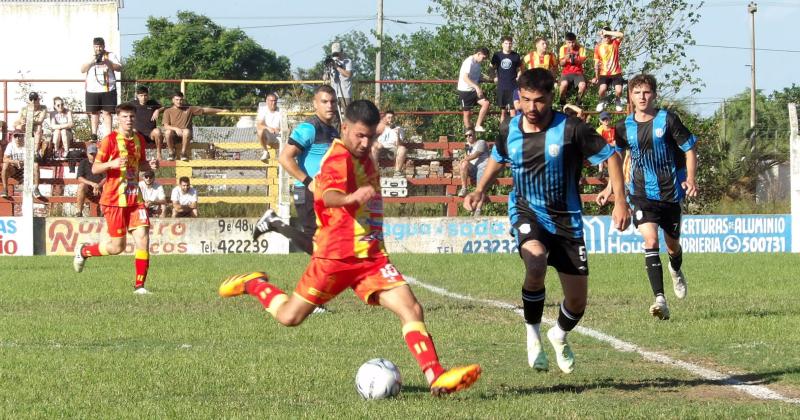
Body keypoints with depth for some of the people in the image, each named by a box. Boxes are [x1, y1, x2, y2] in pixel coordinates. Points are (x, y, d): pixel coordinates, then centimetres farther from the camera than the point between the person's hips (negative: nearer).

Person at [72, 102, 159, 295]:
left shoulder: (139, 139, 10)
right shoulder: (110, 140, -8)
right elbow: (95, 168, -7)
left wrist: (150, 165, 3)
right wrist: (111, 164, -26)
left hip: (134, 197, 5)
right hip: (114, 198, -5)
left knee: (142, 238, -8)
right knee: (117, 246, -2)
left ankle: (139, 285, 0)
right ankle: (83, 251, 25)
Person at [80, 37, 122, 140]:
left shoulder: (111, 56, 7)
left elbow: (119, 68, -1)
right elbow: (82, 69, 5)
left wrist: (107, 62, -15)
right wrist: (92, 61, -10)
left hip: (107, 90, -2)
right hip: (92, 90, 2)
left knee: (107, 113, -6)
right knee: (94, 113, 5)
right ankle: (94, 135, 11)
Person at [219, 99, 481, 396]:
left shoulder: (362, 157, 12)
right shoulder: (339, 158, -16)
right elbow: (328, 195, -39)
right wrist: (349, 198, -59)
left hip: (371, 257, 7)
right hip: (336, 255, -7)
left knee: (411, 309, -12)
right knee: (289, 317, 5)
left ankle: (437, 378, -18)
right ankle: (253, 285, 35)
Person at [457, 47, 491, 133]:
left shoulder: (477, 63, 11)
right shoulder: (469, 62, -16)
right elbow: (465, 78, -25)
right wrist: (477, 87, -33)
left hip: (474, 90, 7)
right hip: (465, 90, -7)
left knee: (486, 103, -12)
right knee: (467, 113, -1)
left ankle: (478, 126, -8)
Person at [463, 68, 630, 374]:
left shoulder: (570, 129, -15)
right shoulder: (511, 130, -2)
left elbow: (610, 156, -6)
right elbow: (497, 159, 20)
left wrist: (620, 202, -14)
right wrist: (480, 190, 5)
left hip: (566, 219, 0)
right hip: (526, 212, 0)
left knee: (577, 301, 5)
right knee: (536, 263, -34)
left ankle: (560, 335, 43)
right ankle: (532, 335, -12)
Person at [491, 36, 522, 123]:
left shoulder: (516, 56, 1)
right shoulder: (497, 55, 2)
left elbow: (519, 69, 11)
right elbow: (492, 67, 16)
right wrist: (495, 77, 6)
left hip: (513, 86, -1)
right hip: (501, 86, 1)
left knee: (513, 109, -5)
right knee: (503, 110, 9)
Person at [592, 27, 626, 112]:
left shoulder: (615, 43, 1)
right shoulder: (598, 47, 1)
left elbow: (621, 35, -20)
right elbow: (597, 63, 6)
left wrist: (607, 32, -18)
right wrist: (596, 77, 5)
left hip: (616, 73, 0)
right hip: (604, 74, 0)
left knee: (619, 90, -18)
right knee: (602, 89, -25)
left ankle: (617, 102, 17)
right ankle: (601, 102, 8)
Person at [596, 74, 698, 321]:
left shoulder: (667, 120, -6)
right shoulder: (625, 128, 3)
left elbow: (689, 149, -2)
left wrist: (691, 179, -15)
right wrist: (611, 189, 14)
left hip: (670, 193, -1)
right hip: (641, 195, 1)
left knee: (672, 245, 14)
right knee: (650, 240, -19)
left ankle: (676, 271, 53)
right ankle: (660, 300, -25)